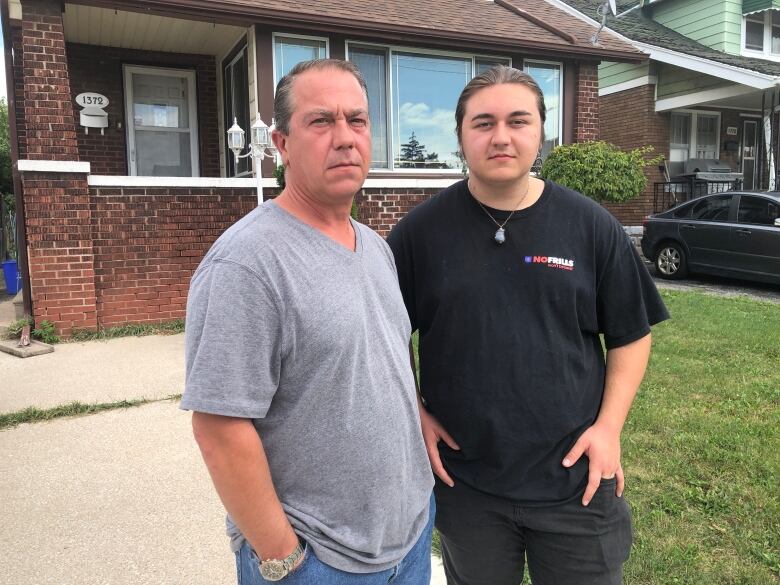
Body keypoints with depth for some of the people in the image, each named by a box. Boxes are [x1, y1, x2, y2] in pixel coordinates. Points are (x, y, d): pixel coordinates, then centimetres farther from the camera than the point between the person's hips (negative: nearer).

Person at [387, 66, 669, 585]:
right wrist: (413, 411, -4)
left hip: (577, 477, 1)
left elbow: (631, 335, 3)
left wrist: (609, 426, -5)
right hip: (464, 482, 0)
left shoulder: (591, 226, -4)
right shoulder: (421, 230, -5)